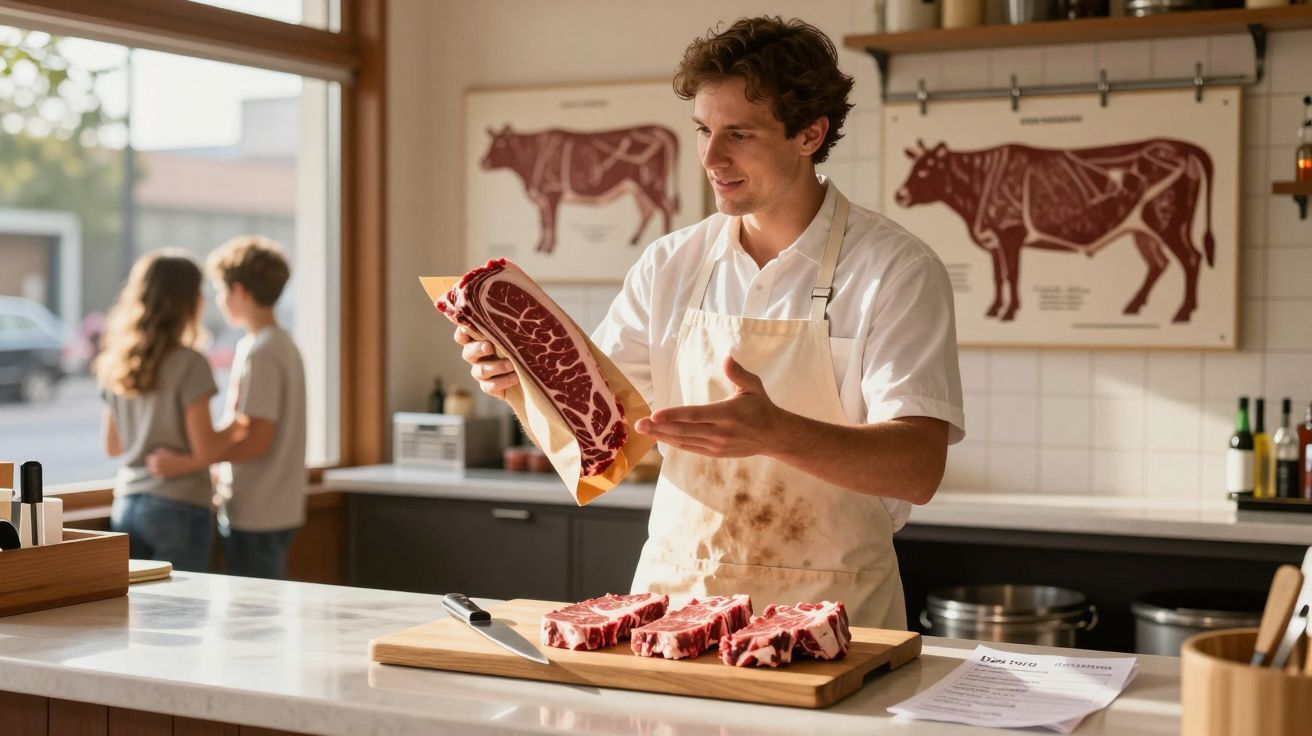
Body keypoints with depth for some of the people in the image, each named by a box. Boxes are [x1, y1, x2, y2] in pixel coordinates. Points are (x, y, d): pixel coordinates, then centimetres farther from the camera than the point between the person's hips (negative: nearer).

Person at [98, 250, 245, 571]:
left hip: (125, 507, 6)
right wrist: (236, 428, 3)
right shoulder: (190, 364, -13)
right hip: (179, 509, -6)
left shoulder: (116, 364, 7)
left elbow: (113, 446, 15)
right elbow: (204, 447, -14)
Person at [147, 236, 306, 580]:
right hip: (279, 510, 9)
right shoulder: (283, 344, 13)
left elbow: (256, 440, -21)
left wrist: (184, 462, -23)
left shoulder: (259, 352, -16)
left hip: (255, 516, -9)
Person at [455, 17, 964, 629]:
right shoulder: (670, 265, 9)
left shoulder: (897, 270, -5)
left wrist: (775, 432, -31)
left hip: (824, 615, -3)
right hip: (672, 599, 3)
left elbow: (918, 469, -15)